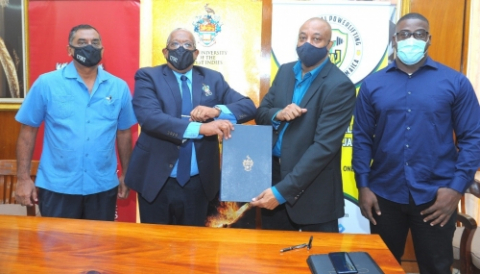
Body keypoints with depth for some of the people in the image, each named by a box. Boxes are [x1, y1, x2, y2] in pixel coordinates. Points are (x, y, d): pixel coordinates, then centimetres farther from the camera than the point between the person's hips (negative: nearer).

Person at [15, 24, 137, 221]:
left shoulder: (119, 87, 2)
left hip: (103, 187, 2)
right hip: (56, 187, -2)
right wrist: (23, 178, -4)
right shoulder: (46, 83, -4)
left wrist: (126, 175, 10)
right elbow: (28, 131, -1)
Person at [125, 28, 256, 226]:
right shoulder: (148, 77, -3)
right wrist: (200, 128, -31)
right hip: (156, 181, -2)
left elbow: (249, 106, -1)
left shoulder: (213, 79, 7)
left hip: (198, 183, 3)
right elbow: (149, 117, -20)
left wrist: (216, 110, -21)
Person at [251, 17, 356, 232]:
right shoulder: (285, 71, 6)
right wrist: (278, 115, -17)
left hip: (314, 191, -5)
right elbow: (261, 113, 8)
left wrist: (282, 190, -24)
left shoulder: (340, 85, -16)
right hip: (273, 175, 6)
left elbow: (324, 146, -22)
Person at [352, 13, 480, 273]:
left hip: (436, 197, -1)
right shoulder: (372, 84, 2)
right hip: (384, 195, 1)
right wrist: (363, 186, -3)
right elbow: (362, 138, 3)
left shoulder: (455, 82, -1)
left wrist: (457, 188, -10)